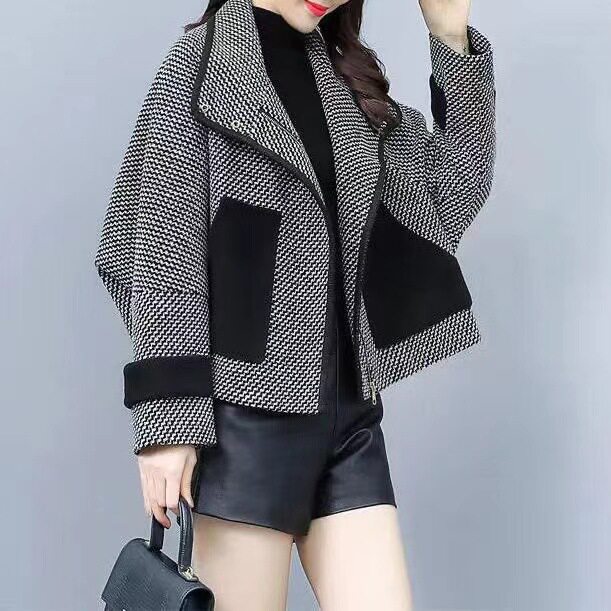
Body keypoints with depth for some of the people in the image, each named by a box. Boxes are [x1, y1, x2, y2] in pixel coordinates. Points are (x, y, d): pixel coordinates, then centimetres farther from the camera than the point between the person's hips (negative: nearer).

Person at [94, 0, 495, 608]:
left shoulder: (347, 78, 16)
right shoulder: (202, 59, 1)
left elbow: (453, 199, 15)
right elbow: (163, 244, -6)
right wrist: (167, 418, -14)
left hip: (349, 412, 5)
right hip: (249, 407, -5)